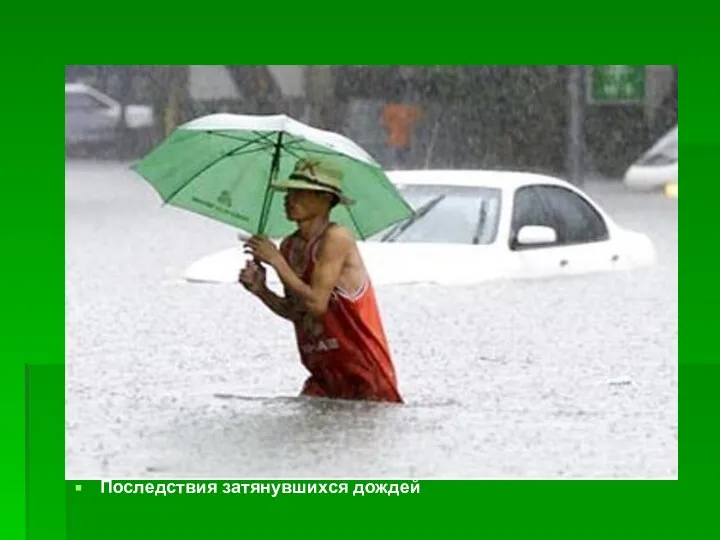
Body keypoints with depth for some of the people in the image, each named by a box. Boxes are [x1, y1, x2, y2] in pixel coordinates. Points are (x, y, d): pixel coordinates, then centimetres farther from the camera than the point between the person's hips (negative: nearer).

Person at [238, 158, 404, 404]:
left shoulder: (336, 238, -16)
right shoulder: (291, 246, 6)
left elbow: (317, 303, -24)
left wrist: (276, 261, -18)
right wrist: (261, 290, -3)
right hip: (324, 373, 7)